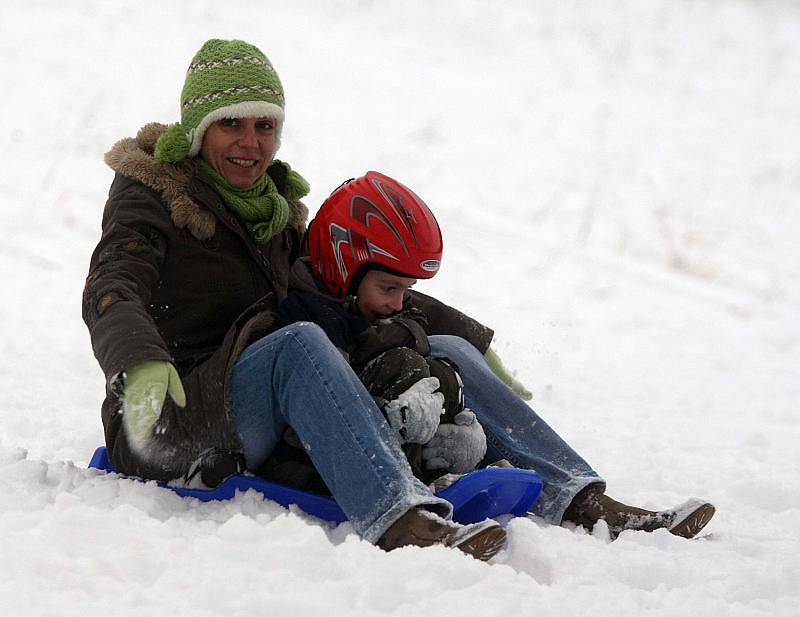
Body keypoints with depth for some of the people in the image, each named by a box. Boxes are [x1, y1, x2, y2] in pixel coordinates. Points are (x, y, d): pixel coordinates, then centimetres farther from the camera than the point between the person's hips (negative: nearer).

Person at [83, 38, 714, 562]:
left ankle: (577, 499, -12)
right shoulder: (150, 194, -4)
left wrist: (475, 346, 16)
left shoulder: (275, 203, 17)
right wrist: (142, 368, -44)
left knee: (445, 350, -1)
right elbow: (111, 291, -23)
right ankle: (397, 517, -54)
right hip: (172, 428, -7)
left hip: (260, 430, 7)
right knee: (300, 342, -35)